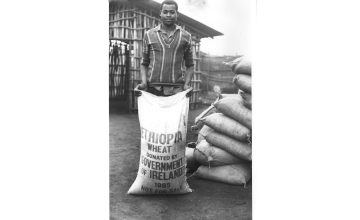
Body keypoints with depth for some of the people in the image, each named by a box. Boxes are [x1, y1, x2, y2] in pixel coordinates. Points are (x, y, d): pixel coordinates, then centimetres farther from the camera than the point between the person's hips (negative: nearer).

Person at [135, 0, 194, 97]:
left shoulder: (185, 36, 9)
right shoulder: (149, 35, 10)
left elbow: (189, 65, 12)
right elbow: (144, 63, 13)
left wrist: (186, 84, -3)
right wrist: (143, 83, -3)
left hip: (176, 90, 0)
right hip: (152, 89, 1)